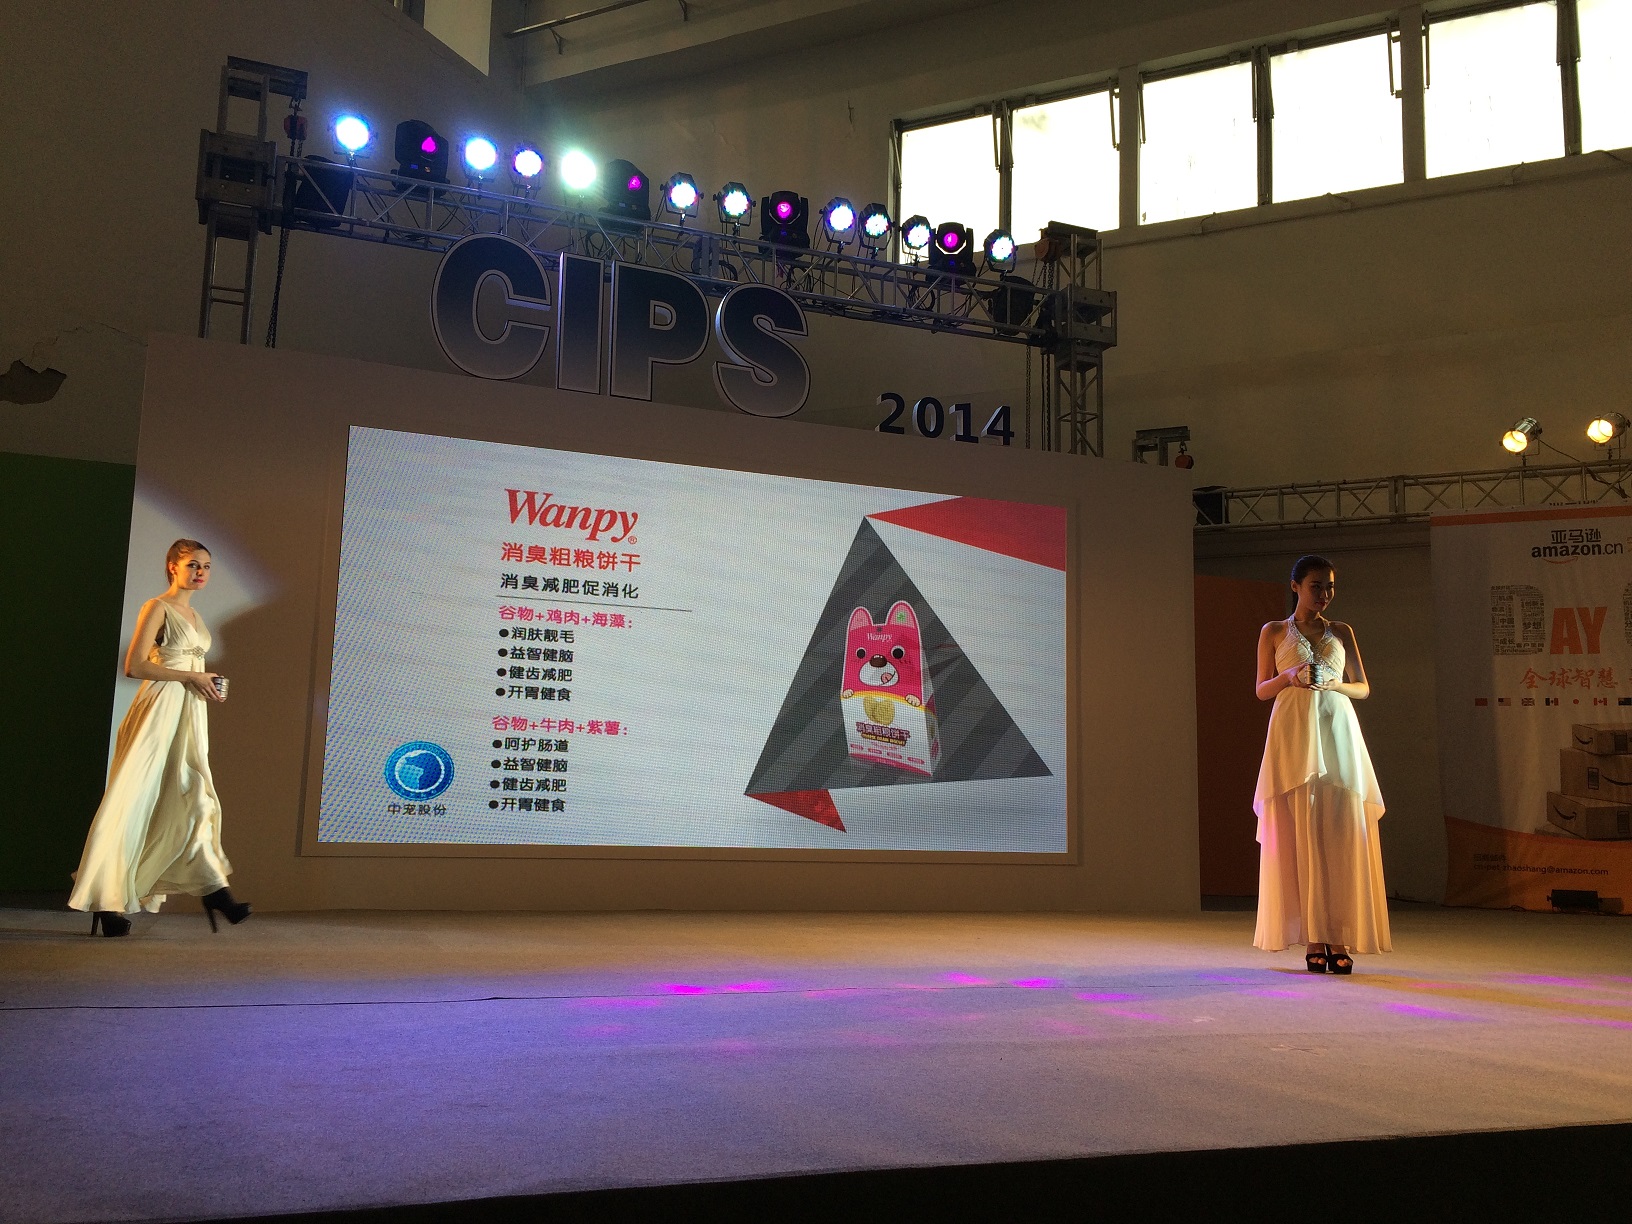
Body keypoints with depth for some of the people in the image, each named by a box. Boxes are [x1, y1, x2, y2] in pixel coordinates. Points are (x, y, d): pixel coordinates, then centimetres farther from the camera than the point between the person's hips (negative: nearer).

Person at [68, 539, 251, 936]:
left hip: (191, 712, 8)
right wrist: (190, 677, -16)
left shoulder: (193, 615, 19)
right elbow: (134, 665, -15)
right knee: (135, 802, -6)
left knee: (195, 798, 6)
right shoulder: (157, 608, -5)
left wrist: (210, 685, 10)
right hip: (159, 709, -8)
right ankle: (108, 901, 0)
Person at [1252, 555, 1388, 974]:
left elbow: (1363, 687, 16)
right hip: (1294, 734, -2)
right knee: (1301, 833, -6)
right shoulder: (1273, 632, 10)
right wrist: (1290, 677, -12)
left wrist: (1337, 686, -5)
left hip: (1337, 732, 2)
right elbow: (1262, 690, 8)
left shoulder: (1342, 632, 16)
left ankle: (1339, 939, -6)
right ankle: (1313, 939, -4)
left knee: (1341, 834, -6)